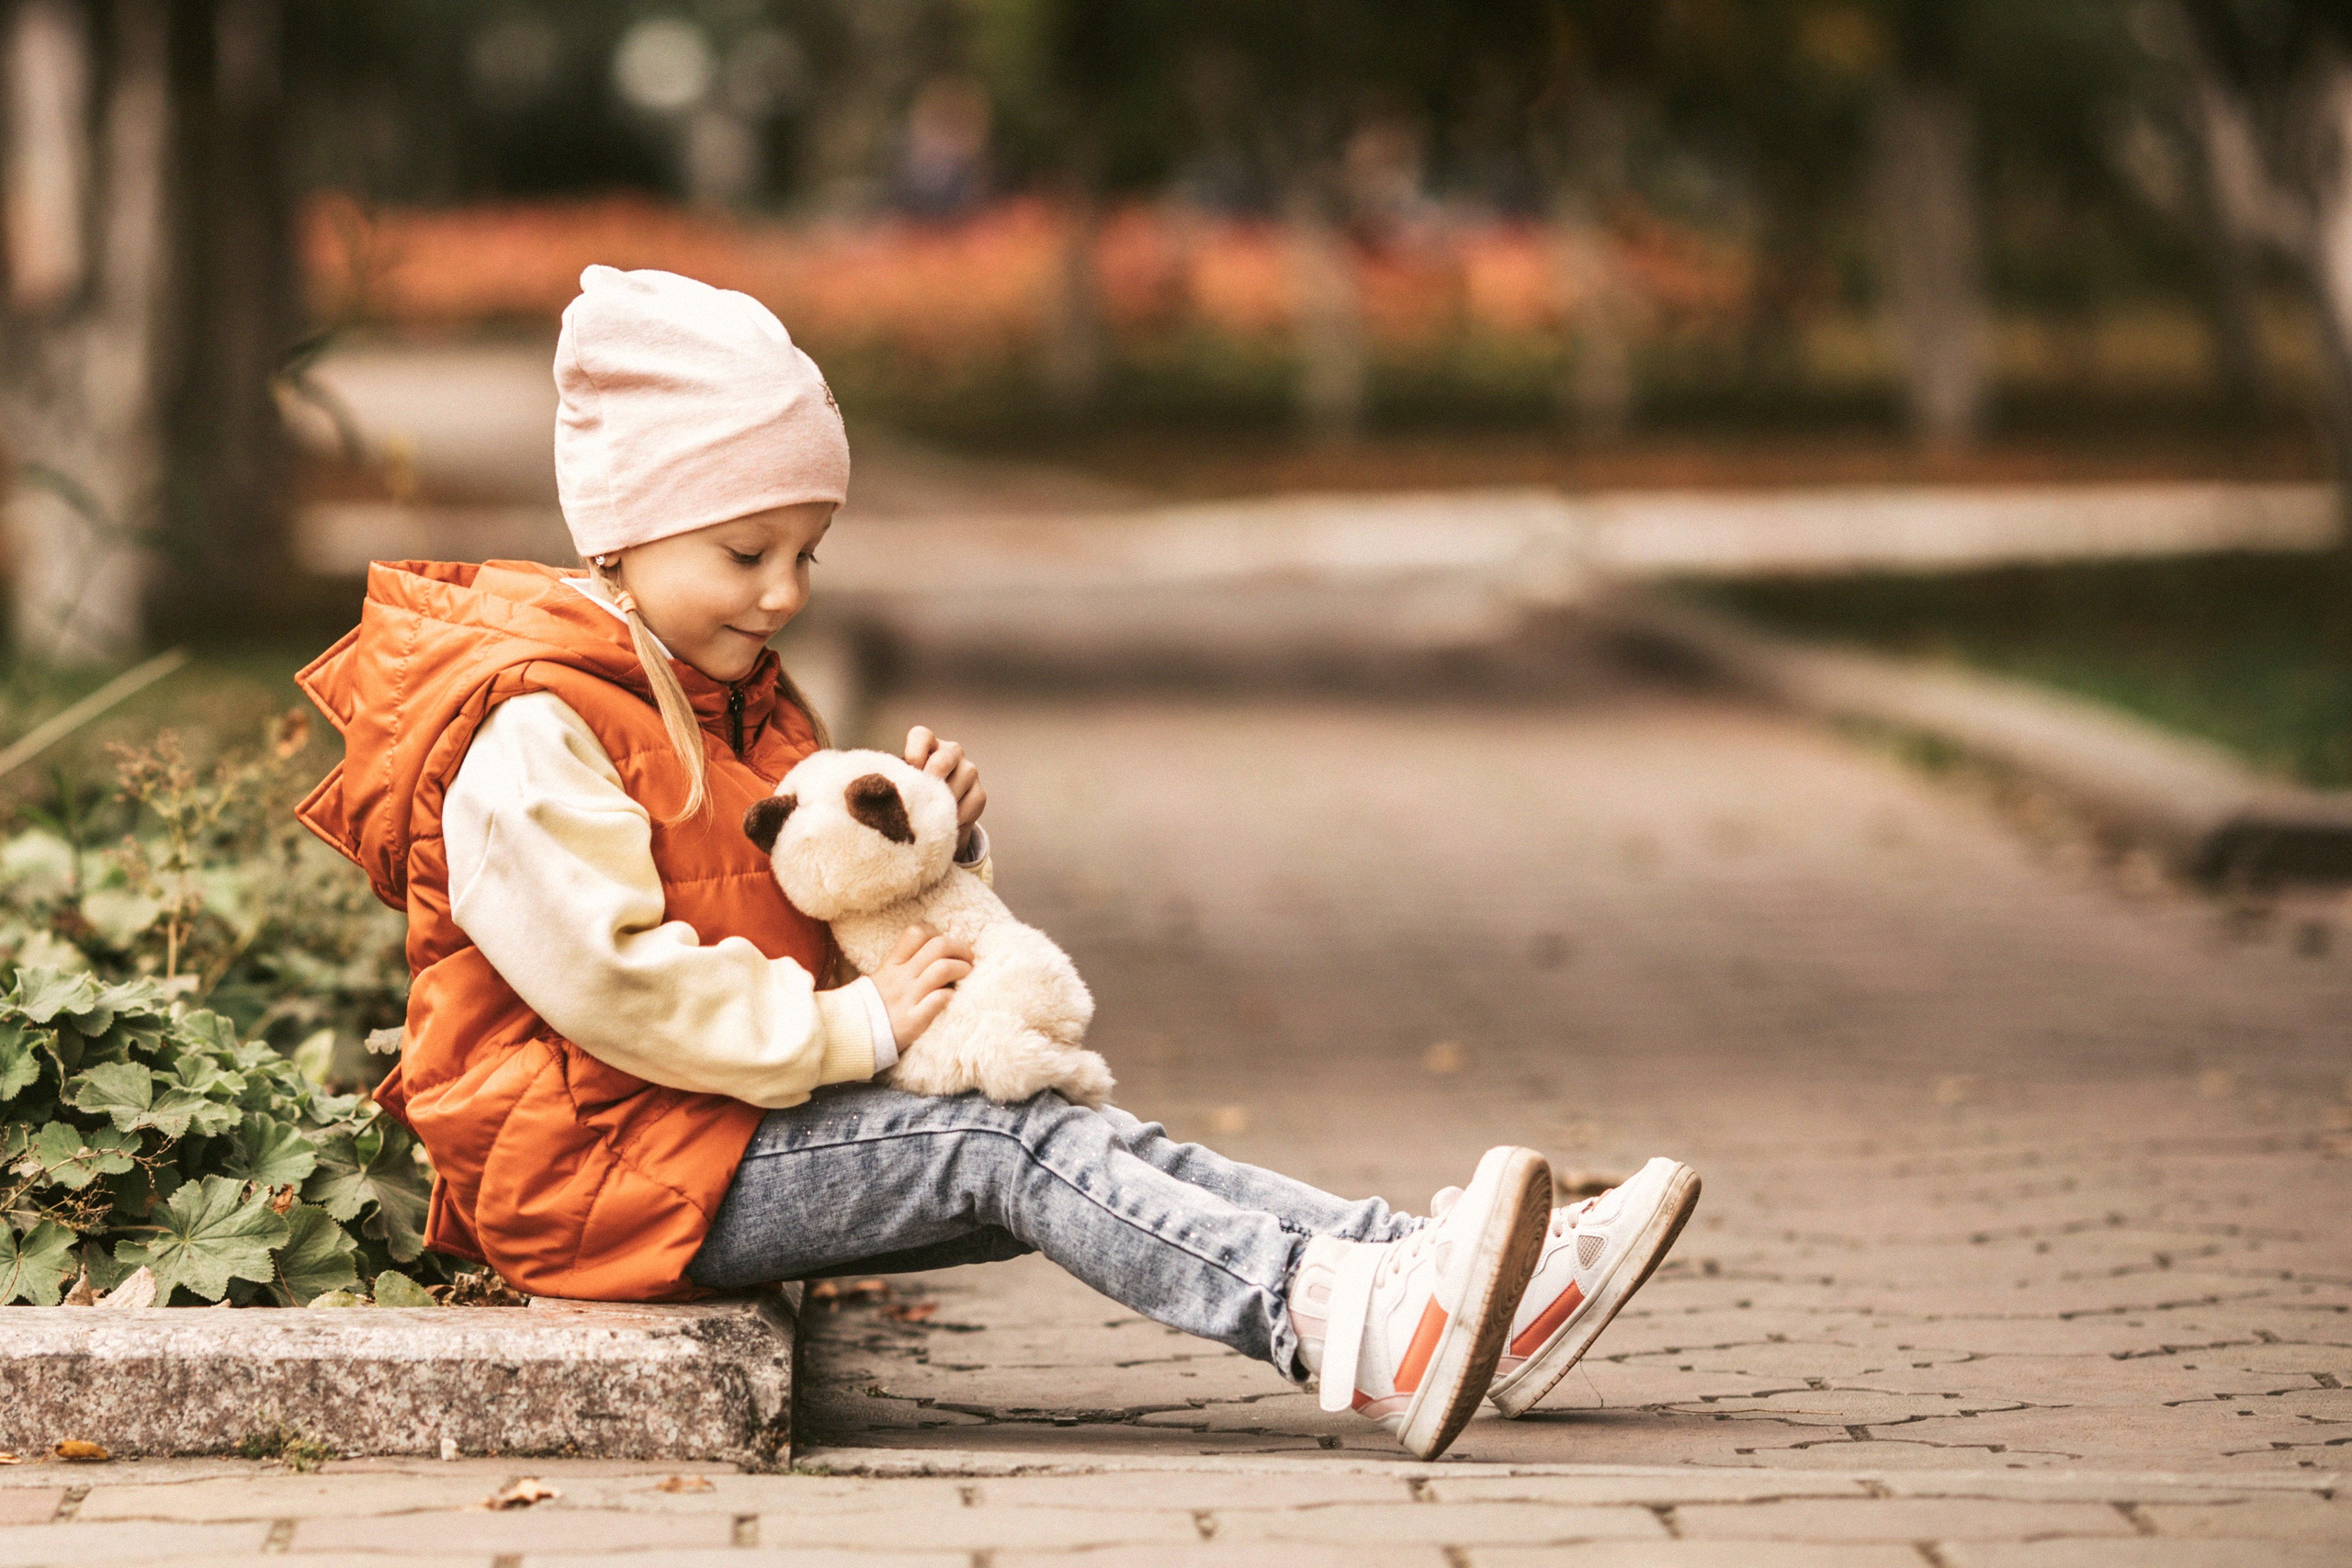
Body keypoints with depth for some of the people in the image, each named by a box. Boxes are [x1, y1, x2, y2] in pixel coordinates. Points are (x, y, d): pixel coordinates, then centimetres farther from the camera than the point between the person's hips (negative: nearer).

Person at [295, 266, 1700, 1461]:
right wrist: (853, 1028, -20)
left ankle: (1461, 1291, -22)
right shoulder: (530, 736, -15)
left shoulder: (732, 700, 20)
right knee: (1005, 1146, -24)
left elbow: (828, 906, 23)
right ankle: (1360, 1338, -42)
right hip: (608, 1166, -9)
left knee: (1073, 1143, -9)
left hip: (741, 1123, 9)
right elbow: (614, 984, -24)